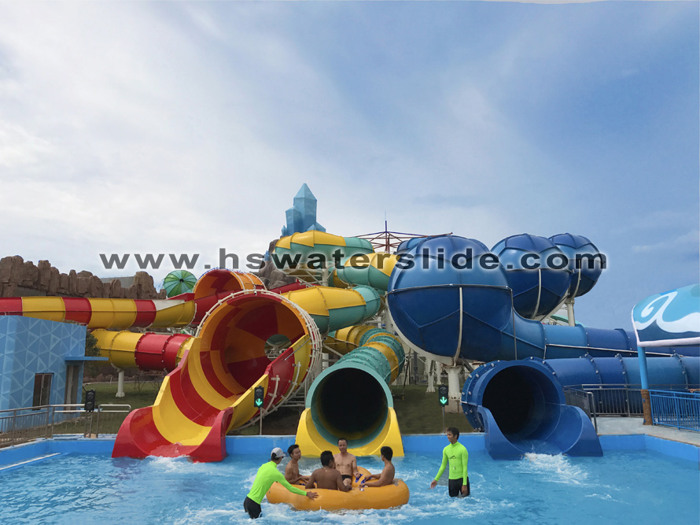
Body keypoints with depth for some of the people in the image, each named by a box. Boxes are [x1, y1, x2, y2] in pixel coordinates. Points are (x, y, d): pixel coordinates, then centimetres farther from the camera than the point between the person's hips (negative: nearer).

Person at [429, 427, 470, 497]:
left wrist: (464, 484, -16)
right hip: (451, 479, 4)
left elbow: (465, 467, -13)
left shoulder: (462, 449, -13)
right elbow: (443, 466, 11)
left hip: (462, 478, -4)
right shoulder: (446, 449, 2)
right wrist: (436, 479, 9)